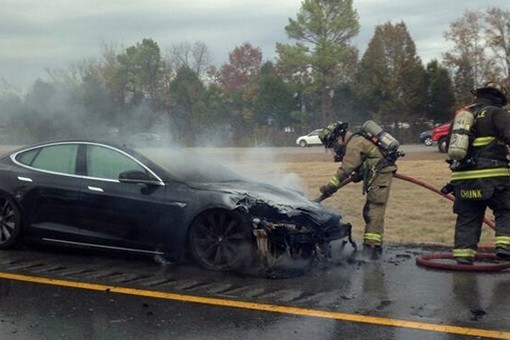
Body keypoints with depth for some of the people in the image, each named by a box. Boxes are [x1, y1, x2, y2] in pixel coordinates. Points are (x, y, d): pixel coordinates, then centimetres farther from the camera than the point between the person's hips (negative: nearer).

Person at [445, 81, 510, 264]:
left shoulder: (460, 114, 21)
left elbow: (450, 146, 26)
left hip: (462, 178, 6)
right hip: (491, 177, -6)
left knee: (467, 218, 10)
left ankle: (463, 255, 7)